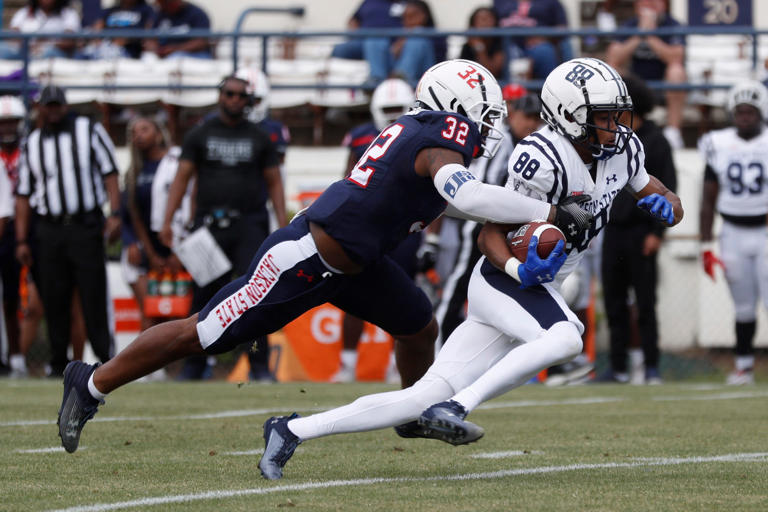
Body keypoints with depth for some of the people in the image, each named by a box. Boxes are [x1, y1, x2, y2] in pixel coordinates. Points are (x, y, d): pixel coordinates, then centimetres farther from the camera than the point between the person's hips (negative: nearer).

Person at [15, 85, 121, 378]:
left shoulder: (89, 131, 7)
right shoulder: (32, 145, 14)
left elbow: (109, 174, 3)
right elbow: (24, 194, 14)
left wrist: (115, 214, -8)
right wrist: (22, 241, 8)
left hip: (86, 225, -3)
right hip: (49, 230, 3)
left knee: (94, 295, -9)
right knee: (54, 300, 1)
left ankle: (106, 357, -9)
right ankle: (59, 363, 6)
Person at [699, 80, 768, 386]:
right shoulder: (719, 146, 2)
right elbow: (708, 200, 7)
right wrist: (705, 246, 3)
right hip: (733, 234, 2)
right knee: (743, 307, 8)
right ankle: (743, 365, 19)